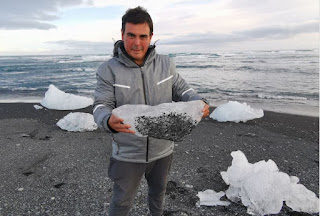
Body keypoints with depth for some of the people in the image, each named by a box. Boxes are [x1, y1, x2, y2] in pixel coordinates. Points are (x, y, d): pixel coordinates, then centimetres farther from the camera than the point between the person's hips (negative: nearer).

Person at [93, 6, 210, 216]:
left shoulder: (166, 64, -4)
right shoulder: (109, 69, -12)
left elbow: (181, 89, 3)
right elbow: (101, 106, -15)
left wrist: (199, 102, -18)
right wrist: (109, 120, -39)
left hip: (163, 149, 4)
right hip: (128, 153, -3)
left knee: (158, 191, 29)